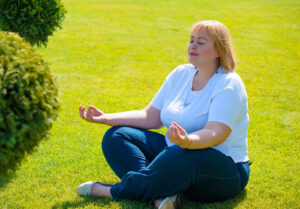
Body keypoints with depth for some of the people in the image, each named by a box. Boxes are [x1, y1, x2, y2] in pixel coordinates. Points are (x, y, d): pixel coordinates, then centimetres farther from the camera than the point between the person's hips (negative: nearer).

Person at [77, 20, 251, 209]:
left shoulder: (229, 84, -13)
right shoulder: (180, 74, 9)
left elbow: (216, 134, -27)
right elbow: (151, 117, 9)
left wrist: (188, 141, -50)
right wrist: (106, 118, -2)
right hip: (173, 152, 7)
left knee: (183, 157, -42)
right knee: (116, 136, -7)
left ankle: (113, 192, -23)